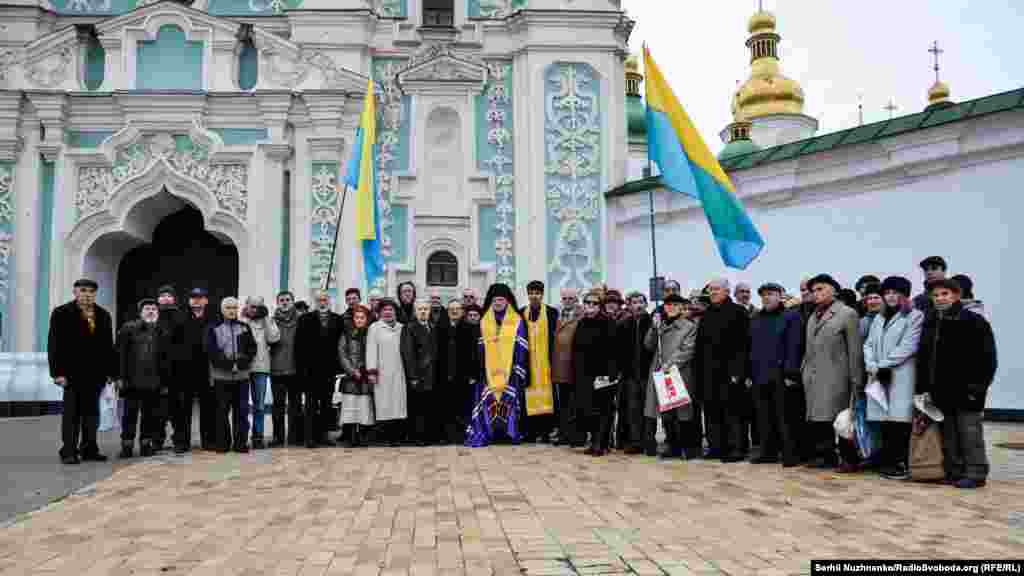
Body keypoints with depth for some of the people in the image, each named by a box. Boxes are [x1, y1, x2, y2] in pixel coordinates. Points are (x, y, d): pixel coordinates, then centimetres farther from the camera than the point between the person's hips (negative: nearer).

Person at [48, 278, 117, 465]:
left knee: (92, 412, 8)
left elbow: (108, 345, 12)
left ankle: (89, 449, 16)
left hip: (96, 373, 4)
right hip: (72, 372, -4)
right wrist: (58, 372, -12)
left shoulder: (103, 315, 12)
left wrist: (111, 372, 7)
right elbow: (54, 344, -5)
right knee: (72, 412, -1)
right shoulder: (61, 313, 0)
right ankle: (69, 452, 4)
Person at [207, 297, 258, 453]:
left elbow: (252, 349, 5)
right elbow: (213, 352, -3)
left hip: (242, 375, 1)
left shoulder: (244, 327, 10)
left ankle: (240, 442, 8)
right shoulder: (215, 328, 4)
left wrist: (240, 363, -10)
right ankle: (223, 443, 11)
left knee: (242, 409, 2)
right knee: (222, 409, 2)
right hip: (222, 375, -1)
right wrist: (229, 365, -14)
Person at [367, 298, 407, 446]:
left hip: (398, 372, 3)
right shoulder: (374, 327, 5)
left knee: (398, 403, 0)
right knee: (384, 404, -5)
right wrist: (371, 371, -10)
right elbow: (371, 350, -2)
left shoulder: (401, 328, 14)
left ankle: (396, 437, 6)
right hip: (382, 372, -3)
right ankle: (384, 436, 0)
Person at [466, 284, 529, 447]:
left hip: (510, 370, -2)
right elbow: (481, 348, 12)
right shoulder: (484, 321, 13)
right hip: (489, 371, 2)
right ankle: (483, 434, -4)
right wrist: (480, 370, 5)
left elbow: (521, 347, 0)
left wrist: (518, 369, -9)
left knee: (510, 399, -5)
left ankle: (511, 432, 4)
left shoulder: (517, 321, 5)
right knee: (488, 400, -7)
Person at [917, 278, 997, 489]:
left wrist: (978, 386, -14)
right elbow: (923, 358, 13)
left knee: (969, 432, -1)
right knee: (948, 434, 11)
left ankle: (975, 473, 8)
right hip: (941, 390, 6)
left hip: (966, 389, -6)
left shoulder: (974, 321, -5)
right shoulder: (930, 323, 11)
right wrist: (922, 387, 7)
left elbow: (987, 358, -8)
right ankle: (953, 471, 19)